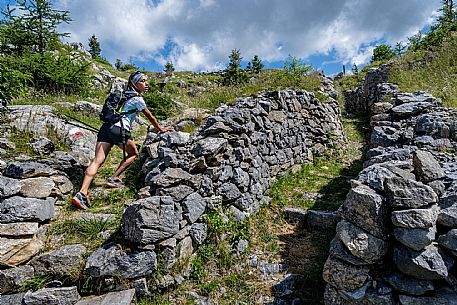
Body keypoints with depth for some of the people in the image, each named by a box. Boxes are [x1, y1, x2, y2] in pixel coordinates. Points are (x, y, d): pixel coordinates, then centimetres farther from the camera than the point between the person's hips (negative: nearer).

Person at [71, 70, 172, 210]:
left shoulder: (126, 95, 27)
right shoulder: (138, 99, 4)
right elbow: (150, 117, 12)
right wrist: (160, 129, 27)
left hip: (107, 126, 7)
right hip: (119, 129, -7)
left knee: (97, 161, -4)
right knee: (133, 154, 17)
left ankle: (82, 192, -14)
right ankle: (114, 179, 10)